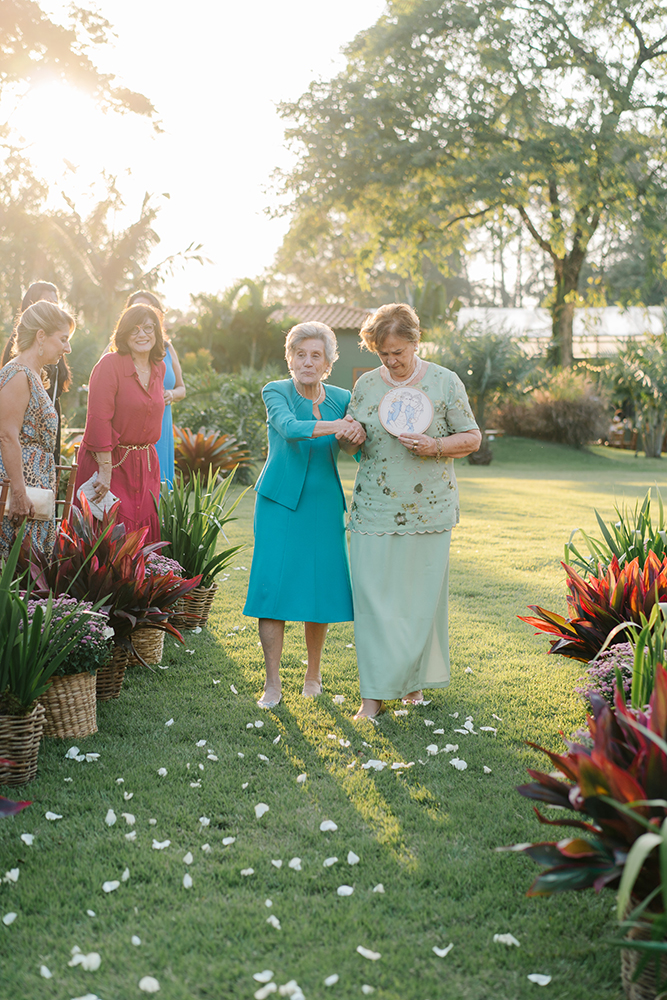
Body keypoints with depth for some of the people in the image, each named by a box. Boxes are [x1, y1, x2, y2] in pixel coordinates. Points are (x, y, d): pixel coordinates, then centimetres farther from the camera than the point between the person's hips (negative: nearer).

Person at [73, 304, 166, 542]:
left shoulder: (159, 368, 9)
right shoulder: (110, 365, -12)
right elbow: (98, 420, -17)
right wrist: (105, 471, -20)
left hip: (145, 466, 6)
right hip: (111, 461, -6)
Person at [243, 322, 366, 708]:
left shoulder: (342, 398, 6)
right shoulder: (276, 392, -4)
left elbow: (350, 444, -6)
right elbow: (289, 428, -24)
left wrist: (356, 434, -30)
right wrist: (336, 426, -38)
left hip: (324, 505, 3)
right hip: (280, 503, -2)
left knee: (321, 586, 4)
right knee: (274, 585, -7)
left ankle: (313, 674, 23)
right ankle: (273, 683, 1)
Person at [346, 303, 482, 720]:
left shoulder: (445, 383, 0)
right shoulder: (366, 385, 6)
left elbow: (472, 437, 3)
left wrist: (434, 446, -15)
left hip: (428, 510, -1)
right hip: (375, 510, 1)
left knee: (423, 596, 6)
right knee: (374, 598, -4)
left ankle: (414, 679, 24)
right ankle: (376, 693, 2)